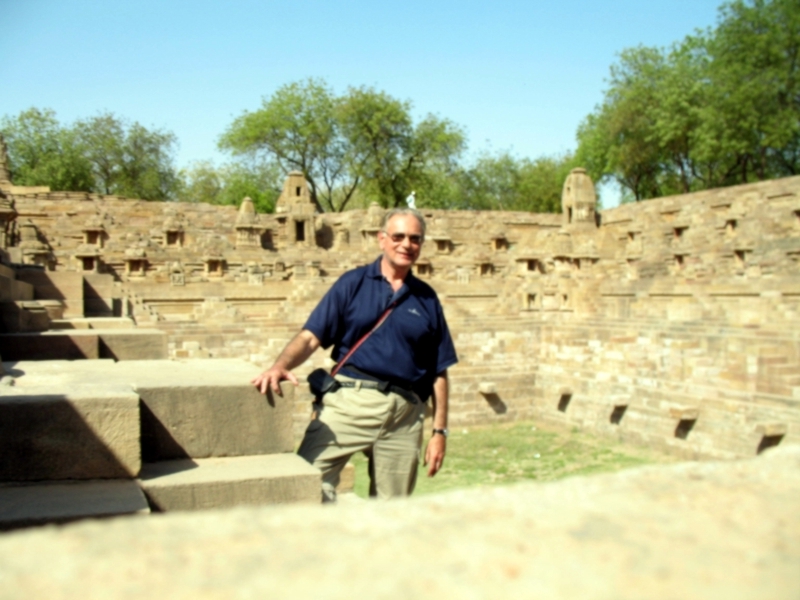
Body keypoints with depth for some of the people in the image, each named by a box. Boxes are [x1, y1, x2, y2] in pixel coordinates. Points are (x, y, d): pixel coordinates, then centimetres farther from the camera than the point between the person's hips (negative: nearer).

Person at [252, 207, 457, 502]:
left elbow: (439, 372, 14)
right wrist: (281, 365, -19)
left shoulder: (427, 298, 14)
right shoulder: (353, 283, 7)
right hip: (350, 400, -2)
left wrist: (439, 430, 10)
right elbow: (311, 336, 0)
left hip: (405, 413, 3)